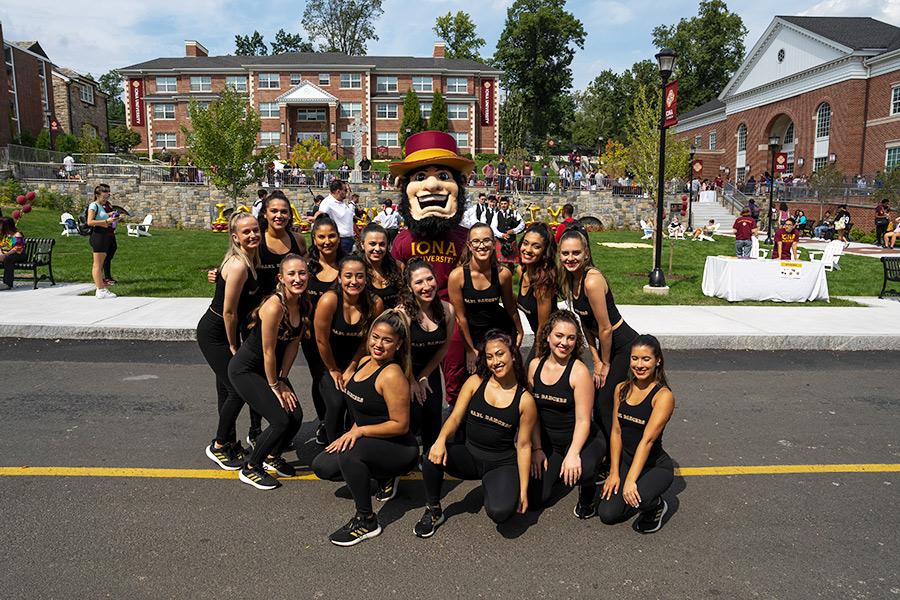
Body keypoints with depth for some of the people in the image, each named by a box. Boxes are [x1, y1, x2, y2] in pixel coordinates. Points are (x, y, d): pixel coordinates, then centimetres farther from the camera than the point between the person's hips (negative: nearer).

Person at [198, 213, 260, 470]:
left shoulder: (250, 259, 2)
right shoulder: (238, 265, -26)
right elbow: (229, 311, -21)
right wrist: (233, 346, -11)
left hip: (225, 331, 9)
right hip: (213, 334, -8)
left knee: (227, 389, 16)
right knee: (238, 390, -5)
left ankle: (228, 442, 30)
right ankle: (218, 446, 13)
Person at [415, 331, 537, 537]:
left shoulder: (525, 400, -7)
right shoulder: (475, 382, -3)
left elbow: (523, 446, -3)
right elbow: (455, 417, -7)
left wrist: (523, 490, -4)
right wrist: (441, 440, -29)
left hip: (502, 463, -1)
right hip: (469, 456, 2)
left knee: (500, 511, -28)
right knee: (434, 455, -29)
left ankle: (491, 486, 12)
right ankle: (433, 510, -1)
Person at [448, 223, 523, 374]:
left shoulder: (503, 274, -16)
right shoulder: (457, 276, -22)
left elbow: (510, 306, 3)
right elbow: (460, 317, -12)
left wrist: (520, 331, 17)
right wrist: (470, 349, -5)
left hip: (502, 330, 2)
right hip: (472, 334, -1)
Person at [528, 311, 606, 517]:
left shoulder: (579, 371, -17)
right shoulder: (535, 365, -3)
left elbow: (583, 420, -18)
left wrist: (572, 455, -28)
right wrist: (537, 449, 0)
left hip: (580, 440, -4)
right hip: (548, 442, 4)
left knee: (580, 470, -37)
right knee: (534, 498, -6)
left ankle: (588, 492, 2)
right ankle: (555, 469, 26)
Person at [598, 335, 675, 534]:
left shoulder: (663, 396, -17)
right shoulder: (622, 389, 0)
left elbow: (647, 440, -24)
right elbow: (616, 432, 0)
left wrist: (630, 480, -28)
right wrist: (614, 473, -6)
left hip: (656, 465, -5)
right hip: (625, 460, 5)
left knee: (637, 498, -34)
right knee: (607, 514, -11)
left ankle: (655, 505, 3)